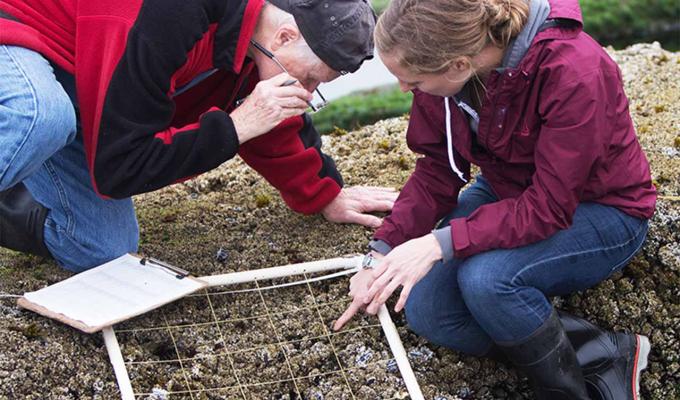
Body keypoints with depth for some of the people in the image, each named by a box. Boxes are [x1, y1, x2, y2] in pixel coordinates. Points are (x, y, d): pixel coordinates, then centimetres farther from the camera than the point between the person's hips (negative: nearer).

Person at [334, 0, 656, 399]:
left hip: (600, 212, -6)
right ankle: (608, 357, -8)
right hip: (511, 193, 7)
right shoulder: (441, 60, -16)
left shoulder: (574, 73, -34)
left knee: (486, 279, -33)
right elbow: (437, 169, -5)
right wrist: (383, 253, -13)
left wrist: (441, 243, -39)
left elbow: (549, 209, -32)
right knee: (427, 312, -12)